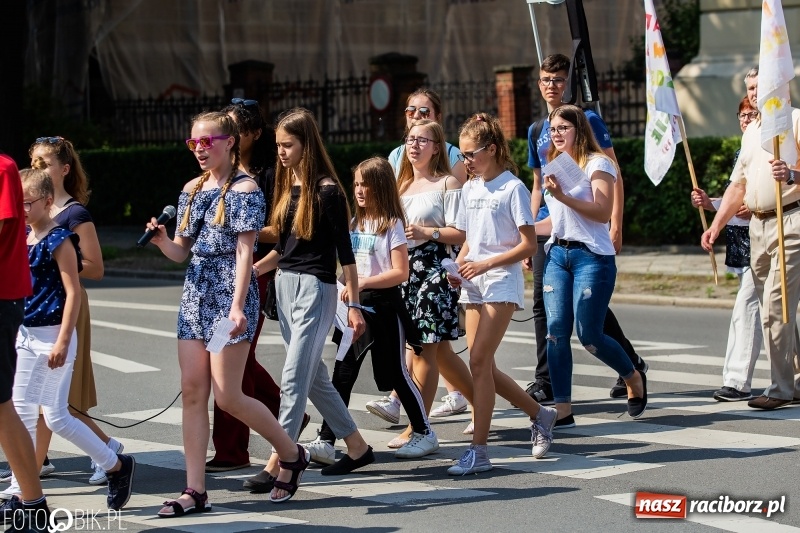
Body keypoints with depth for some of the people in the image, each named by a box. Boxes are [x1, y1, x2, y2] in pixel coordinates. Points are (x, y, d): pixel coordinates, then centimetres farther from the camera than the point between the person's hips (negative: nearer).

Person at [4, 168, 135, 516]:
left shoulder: (59, 241, -12)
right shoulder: (22, 239, 9)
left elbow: (73, 293, -16)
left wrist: (62, 342, -20)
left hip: (53, 336, -8)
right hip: (25, 335, 8)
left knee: (56, 417, -4)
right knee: (21, 414, 5)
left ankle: (117, 466, 13)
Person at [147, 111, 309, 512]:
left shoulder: (244, 189, -6)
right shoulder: (192, 190, 14)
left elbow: (245, 252, -13)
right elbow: (181, 251, 15)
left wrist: (237, 306, -21)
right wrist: (161, 240, -8)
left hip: (229, 296, -7)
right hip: (195, 296, 7)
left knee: (227, 396, -7)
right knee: (192, 393, 1)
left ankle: (291, 454, 14)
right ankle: (195, 491, 4)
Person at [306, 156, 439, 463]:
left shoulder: (392, 225, -8)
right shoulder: (355, 223, 12)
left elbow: (400, 273, -14)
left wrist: (363, 282, -22)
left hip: (384, 305, -6)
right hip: (356, 306, 6)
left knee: (395, 374, 4)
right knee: (342, 375, -2)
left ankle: (424, 433, 20)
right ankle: (326, 442, -7)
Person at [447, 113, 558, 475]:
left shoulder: (512, 188, -8)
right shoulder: (470, 190, 13)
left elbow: (528, 245, -11)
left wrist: (485, 264, -18)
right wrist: (457, 269, 1)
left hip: (502, 282, -8)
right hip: (473, 286, 8)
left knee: (479, 360, -14)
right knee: (482, 365, 7)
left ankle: (479, 450, -11)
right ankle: (540, 415, 27)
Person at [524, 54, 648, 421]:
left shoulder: (587, 119, -2)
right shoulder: (536, 130, 16)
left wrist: (615, 225, -13)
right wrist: (529, 237, 17)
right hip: (549, 227, 6)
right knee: (543, 303, 1)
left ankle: (631, 364, 17)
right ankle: (545, 385, 7)